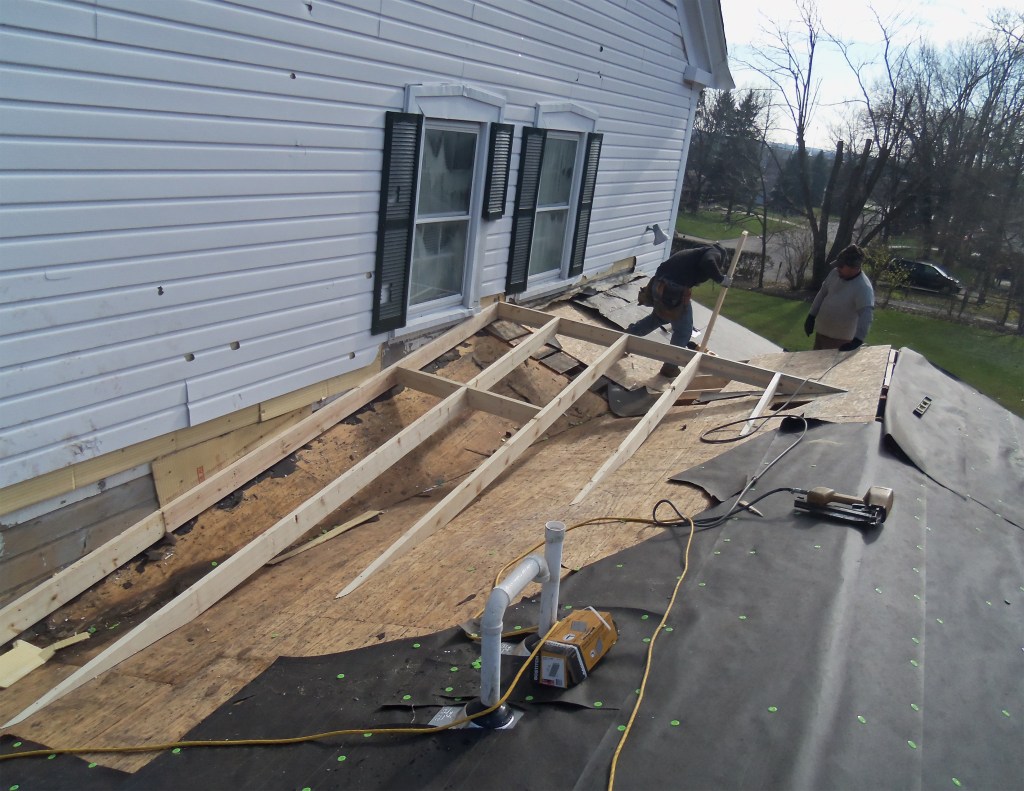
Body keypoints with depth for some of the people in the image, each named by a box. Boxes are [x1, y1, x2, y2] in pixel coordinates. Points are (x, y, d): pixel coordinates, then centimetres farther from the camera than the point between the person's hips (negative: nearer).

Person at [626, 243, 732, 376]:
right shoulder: (714, 253, 9)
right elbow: (707, 263, -19)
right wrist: (721, 279, -1)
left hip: (659, 284, 8)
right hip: (674, 290, -8)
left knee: (659, 317, 37)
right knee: (684, 331, 13)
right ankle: (670, 368, 24)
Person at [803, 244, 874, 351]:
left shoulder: (863, 288, -26)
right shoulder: (835, 273, -5)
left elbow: (866, 315, -36)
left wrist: (857, 341, -49)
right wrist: (811, 316, 6)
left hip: (840, 338, -7)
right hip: (821, 331, 7)